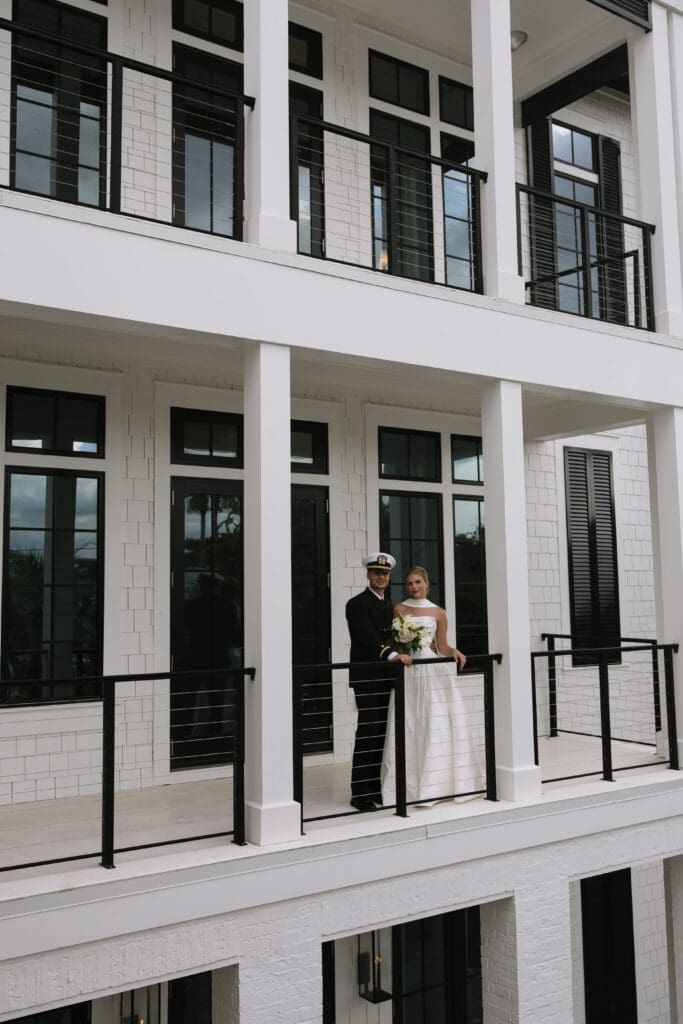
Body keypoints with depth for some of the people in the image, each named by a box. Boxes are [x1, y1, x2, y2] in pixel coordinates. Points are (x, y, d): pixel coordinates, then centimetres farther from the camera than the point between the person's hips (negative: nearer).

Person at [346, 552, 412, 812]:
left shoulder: (390, 606, 18)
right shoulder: (357, 604, -7)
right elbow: (367, 638, -20)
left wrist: (405, 651, 2)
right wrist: (393, 654, -30)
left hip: (385, 678, 7)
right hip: (366, 677, -7)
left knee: (381, 733, 9)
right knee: (367, 733, -8)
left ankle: (376, 789, 16)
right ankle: (360, 794, -1)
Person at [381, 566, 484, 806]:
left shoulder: (438, 612, 9)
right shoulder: (399, 609, 6)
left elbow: (442, 646, 12)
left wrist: (454, 652, -7)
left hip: (433, 671, 1)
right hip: (407, 671, -1)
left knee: (436, 725, -4)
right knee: (408, 728, -3)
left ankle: (438, 783, 7)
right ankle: (410, 785, 5)